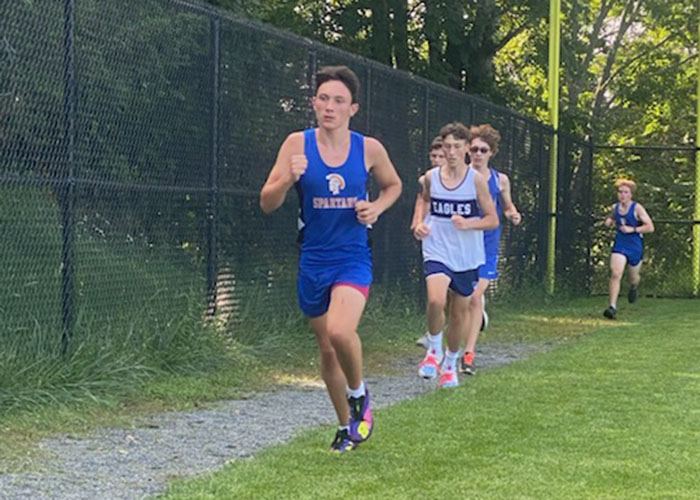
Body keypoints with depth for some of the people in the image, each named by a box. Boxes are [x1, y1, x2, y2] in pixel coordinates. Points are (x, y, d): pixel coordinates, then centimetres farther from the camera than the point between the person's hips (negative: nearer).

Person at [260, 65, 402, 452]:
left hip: (353, 259, -2)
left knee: (340, 332, -26)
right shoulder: (298, 144, -4)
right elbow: (267, 204, -6)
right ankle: (346, 426, 31)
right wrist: (288, 179, -26)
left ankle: (358, 393, 4)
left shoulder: (369, 149, -2)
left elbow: (393, 185, 18)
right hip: (313, 261, 2)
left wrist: (376, 208, -3)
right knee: (327, 350, 11)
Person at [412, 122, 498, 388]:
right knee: (435, 301, -25)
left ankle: (450, 364, 33)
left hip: (466, 256, 0)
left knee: (460, 312, 10)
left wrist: (467, 224, -19)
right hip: (437, 251, 0)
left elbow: (492, 219, -1)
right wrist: (419, 225, -1)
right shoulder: (431, 177, 1)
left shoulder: (476, 179, -4)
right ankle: (434, 350, 1)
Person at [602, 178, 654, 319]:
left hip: (635, 246, -2)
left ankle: (634, 287, 55)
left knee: (633, 277, 16)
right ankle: (612, 306, -20)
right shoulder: (615, 208, 2)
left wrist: (632, 229, -21)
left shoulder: (637, 208, -11)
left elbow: (650, 227, -13)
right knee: (615, 274, -17)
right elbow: (609, 220, 24)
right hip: (620, 245, 2)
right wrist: (608, 222, -1)